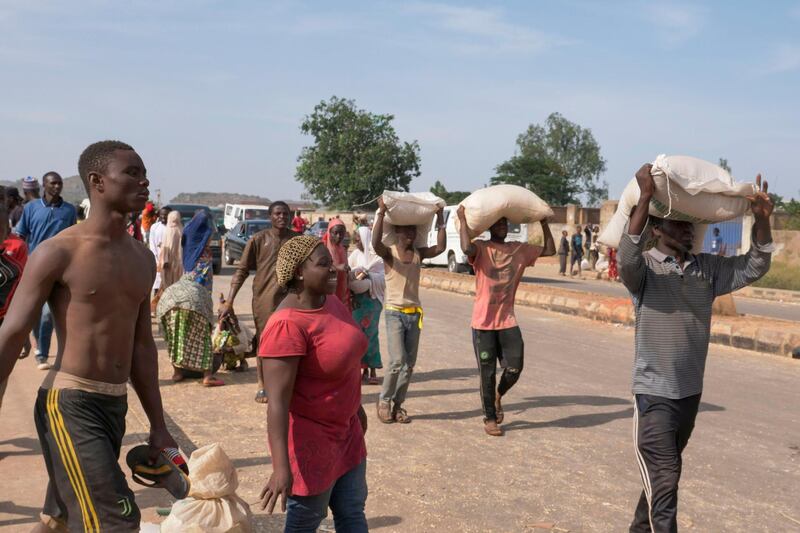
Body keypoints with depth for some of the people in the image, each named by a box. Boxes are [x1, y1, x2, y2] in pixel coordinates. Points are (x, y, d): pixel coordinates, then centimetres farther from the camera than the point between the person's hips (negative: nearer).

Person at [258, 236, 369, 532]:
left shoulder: (330, 301, -1)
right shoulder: (287, 325, -28)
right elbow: (277, 401, -30)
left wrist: (357, 407, 22)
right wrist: (282, 466, -34)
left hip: (344, 429, 8)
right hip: (308, 438, -8)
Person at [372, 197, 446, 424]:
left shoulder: (418, 253, 5)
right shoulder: (389, 252, -7)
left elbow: (440, 248, -11)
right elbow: (375, 243, -29)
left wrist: (440, 218, -12)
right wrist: (381, 212, -32)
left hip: (414, 313, 5)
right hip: (394, 313, -5)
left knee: (410, 363, 7)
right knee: (397, 361, -14)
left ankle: (398, 404, 19)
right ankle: (384, 401, 6)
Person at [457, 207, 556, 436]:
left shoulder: (520, 249, 8)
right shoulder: (481, 248, -7)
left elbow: (550, 250, 12)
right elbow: (467, 248, -30)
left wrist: (544, 222, 9)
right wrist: (463, 220, -20)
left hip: (508, 321, 4)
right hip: (483, 322, -4)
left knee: (514, 369, 0)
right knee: (487, 373, 5)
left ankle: (498, 396, 32)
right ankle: (489, 419, 20)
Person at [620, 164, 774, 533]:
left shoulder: (707, 268, 4)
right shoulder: (644, 267, -13)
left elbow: (754, 267, 2)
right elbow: (626, 257, -34)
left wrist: (761, 220, -15)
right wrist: (645, 197, -37)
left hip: (691, 391, 7)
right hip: (655, 393, -6)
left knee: (664, 475, 22)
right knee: (664, 481, -7)